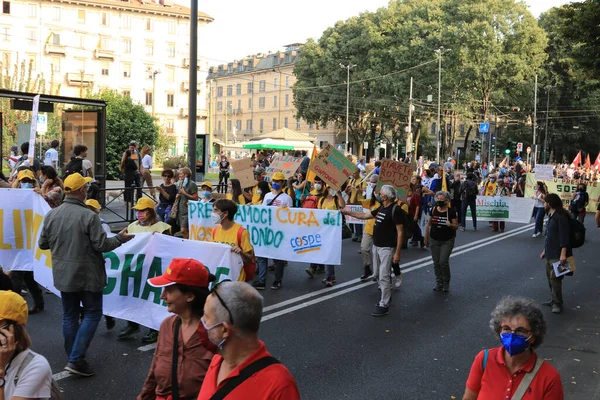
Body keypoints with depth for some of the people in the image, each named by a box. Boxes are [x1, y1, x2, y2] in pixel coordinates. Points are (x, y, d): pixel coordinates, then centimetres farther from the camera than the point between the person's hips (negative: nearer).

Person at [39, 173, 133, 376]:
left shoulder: (51, 215, -2)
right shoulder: (88, 215, -19)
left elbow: (43, 244, 7)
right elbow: (101, 245, -17)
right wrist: (120, 238, 1)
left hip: (63, 274, 5)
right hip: (87, 274, -5)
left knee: (69, 316, 15)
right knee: (92, 314, 6)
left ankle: (74, 358, 24)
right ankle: (76, 359, -2)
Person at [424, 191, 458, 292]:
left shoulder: (451, 212, -6)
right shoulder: (433, 210, 3)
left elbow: (456, 226, -3)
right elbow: (429, 225, 10)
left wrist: (450, 225, -26)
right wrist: (426, 238, 11)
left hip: (447, 241, -3)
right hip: (434, 240, 3)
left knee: (443, 261, -10)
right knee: (436, 262, 6)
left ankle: (446, 282, 11)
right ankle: (439, 283, 19)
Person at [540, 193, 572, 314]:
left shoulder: (560, 217, -15)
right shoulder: (551, 216, 15)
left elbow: (564, 236, -21)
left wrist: (563, 253, -27)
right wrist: (545, 250, 26)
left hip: (557, 255, -10)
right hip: (550, 254, 10)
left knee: (555, 278, -8)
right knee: (550, 277, 15)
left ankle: (557, 303, 1)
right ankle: (554, 300, 26)